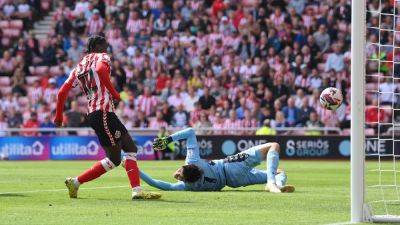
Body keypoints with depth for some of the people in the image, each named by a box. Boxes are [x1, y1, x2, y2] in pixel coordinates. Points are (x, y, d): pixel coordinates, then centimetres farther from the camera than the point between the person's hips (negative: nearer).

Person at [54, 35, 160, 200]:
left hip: (92, 113, 9)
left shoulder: (78, 68, 22)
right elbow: (100, 69, -23)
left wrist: (59, 117, 24)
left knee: (131, 148, 11)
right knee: (114, 159, -6)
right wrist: (114, 93, -15)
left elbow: (62, 93, 15)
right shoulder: (102, 57, 2)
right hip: (103, 112, -9)